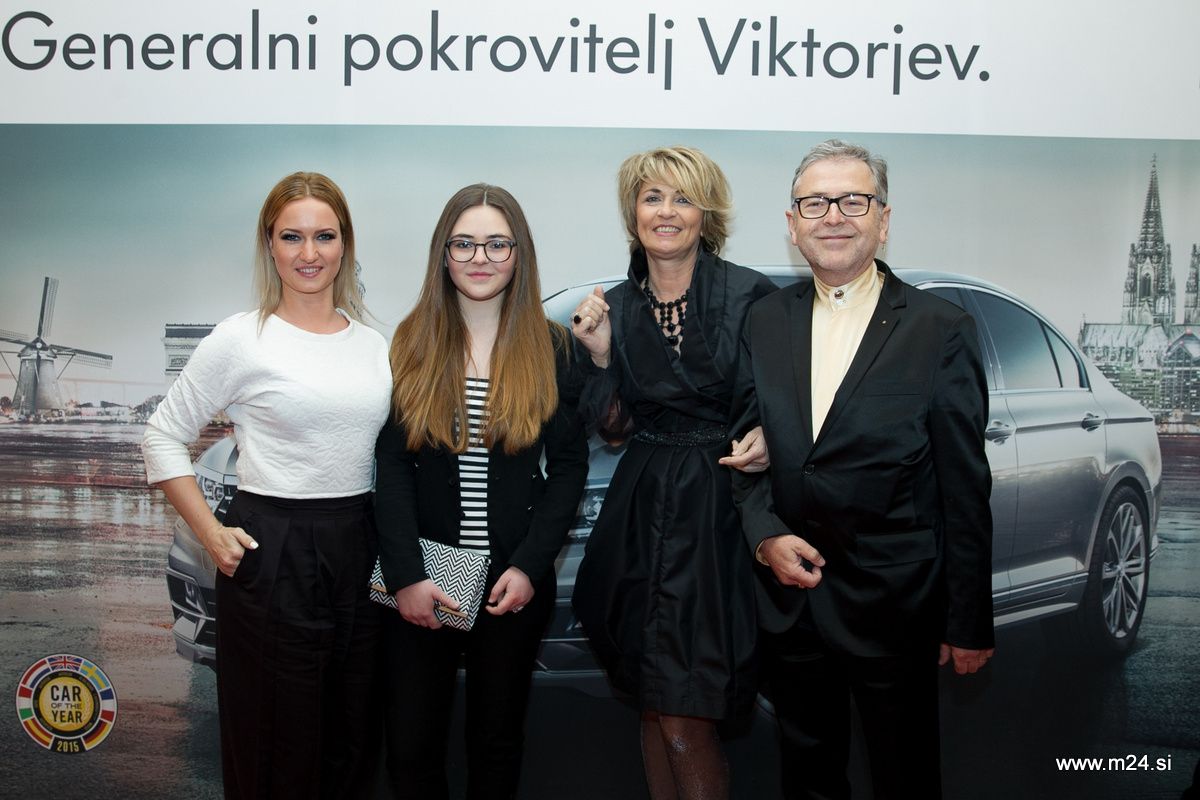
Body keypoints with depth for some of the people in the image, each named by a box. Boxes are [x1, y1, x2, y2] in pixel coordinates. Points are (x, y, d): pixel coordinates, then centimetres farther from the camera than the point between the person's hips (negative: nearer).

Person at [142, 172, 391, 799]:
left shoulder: (373, 345, 8)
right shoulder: (241, 340, -6)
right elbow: (163, 438, -1)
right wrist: (212, 535, -8)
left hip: (359, 552, 5)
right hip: (272, 554, -4)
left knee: (353, 742, 15)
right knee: (279, 746, 7)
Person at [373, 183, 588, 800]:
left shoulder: (551, 348, 0)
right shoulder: (410, 344, 0)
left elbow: (568, 466, -1)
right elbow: (392, 467, -4)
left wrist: (529, 566, -10)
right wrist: (405, 576, -13)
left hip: (515, 583, 0)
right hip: (419, 583, 0)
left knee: (497, 741, 14)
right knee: (412, 744, 7)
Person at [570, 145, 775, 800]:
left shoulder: (750, 295, -5)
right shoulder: (614, 308, 6)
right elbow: (614, 427, 8)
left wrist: (767, 436, -17)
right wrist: (599, 355, -5)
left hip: (719, 514, -4)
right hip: (643, 516, 4)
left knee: (687, 719, -5)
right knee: (652, 702, 13)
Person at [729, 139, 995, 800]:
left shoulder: (941, 329, -8)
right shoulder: (765, 322, 5)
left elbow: (965, 488, -7)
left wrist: (969, 623, -6)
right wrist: (764, 535, -9)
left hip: (893, 606, -3)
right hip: (788, 595, 4)